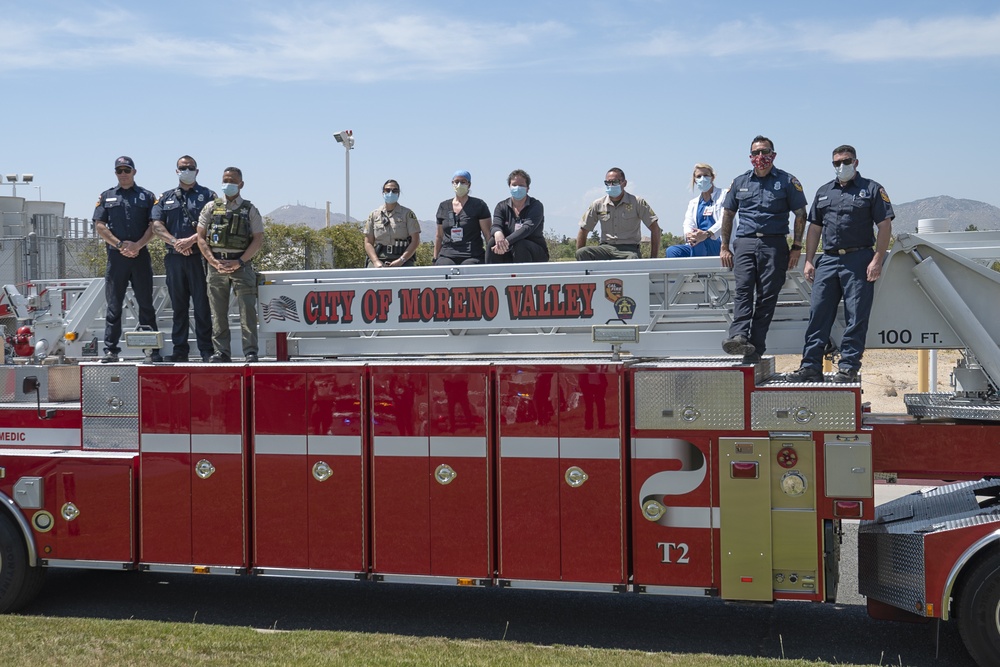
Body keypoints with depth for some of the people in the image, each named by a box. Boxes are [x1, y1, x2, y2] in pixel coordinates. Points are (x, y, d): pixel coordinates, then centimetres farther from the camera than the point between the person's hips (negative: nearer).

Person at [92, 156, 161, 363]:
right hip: (116, 256, 1)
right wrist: (120, 244, -6)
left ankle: (153, 350, 7)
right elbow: (99, 226, 6)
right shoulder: (106, 196, 13)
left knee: (146, 304, 3)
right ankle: (110, 350, 8)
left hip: (141, 255, -1)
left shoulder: (147, 196, 9)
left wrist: (137, 245, -12)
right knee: (113, 305, 3)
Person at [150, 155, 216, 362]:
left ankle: (206, 350, -1)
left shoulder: (207, 196, 7)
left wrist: (191, 240, -15)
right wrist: (175, 242, -8)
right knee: (178, 306, 7)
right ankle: (180, 349, 11)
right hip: (174, 258, 3)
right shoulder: (166, 198, 17)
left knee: (202, 305, -4)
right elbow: (156, 225, 7)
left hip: (199, 257, -3)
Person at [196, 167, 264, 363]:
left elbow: (258, 239, 0)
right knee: (218, 312, 4)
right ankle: (221, 352, 10)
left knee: (247, 310, -6)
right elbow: (201, 237, 8)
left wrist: (239, 262, -10)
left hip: (241, 264, -2)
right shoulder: (211, 207, 11)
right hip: (216, 264, 2)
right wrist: (213, 261, -5)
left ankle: (251, 352, -2)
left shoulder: (250, 210, 7)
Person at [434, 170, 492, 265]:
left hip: (472, 257, -3)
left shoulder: (478, 205, 7)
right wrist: (435, 259, 19)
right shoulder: (444, 206, 17)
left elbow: (487, 234, 2)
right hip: (446, 256, 3)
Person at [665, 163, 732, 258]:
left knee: (699, 241, -37)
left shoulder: (724, 195, 8)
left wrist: (707, 234, -30)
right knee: (671, 251, -23)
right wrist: (688, 235, -21)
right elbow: (688, 224, 7)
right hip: (697, 247, 5)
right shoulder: (693, 203, 24)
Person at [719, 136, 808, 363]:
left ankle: (755, 347, -3)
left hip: (774, 244, -1)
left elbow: (800, 214, 8)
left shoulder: (787, 181, 8)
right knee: (743, 289, -17)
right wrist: (724, 246, 14)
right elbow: (728, 214, 20)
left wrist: (796, 247, 1)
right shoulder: (740, 182, 16)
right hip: (745, 243, 2)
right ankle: (739, 337, -32)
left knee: (767, 295, -4)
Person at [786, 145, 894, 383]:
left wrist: (877, 260, -11)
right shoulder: (824, 192, 18)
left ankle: (848, 368, 3)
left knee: (856, 317, -2)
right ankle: (811, 367, 3)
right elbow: (814, 229, 19)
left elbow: (885, 227, -2)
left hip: (858, 260, -4)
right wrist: (809, 261, 9)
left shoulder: (872, 189, 4)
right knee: (818, 314, 0)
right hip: (828, 259, 4)